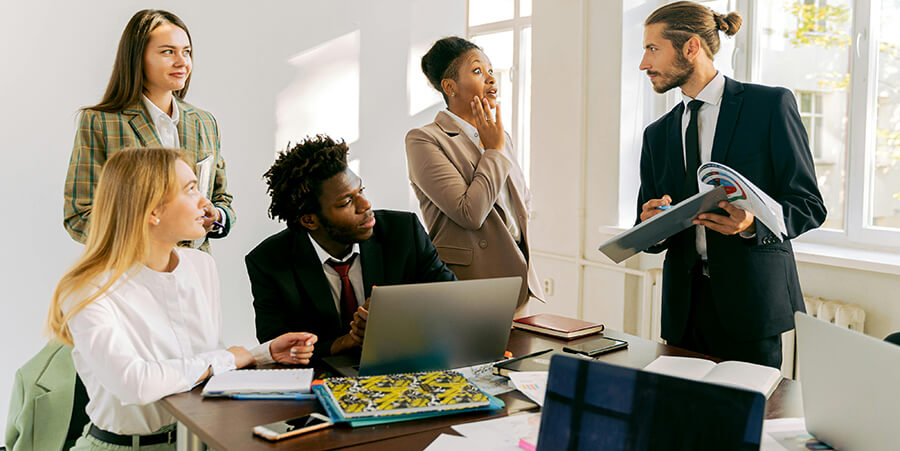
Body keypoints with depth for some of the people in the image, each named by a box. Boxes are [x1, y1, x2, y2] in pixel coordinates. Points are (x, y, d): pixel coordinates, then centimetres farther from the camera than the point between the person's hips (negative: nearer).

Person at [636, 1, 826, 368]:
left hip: (750, 302, -4)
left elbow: (809, 205, -3)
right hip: (683, 307, 4)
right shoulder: (657, 134, 14)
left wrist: (752, 224, -22)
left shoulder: (770, 105, -1)